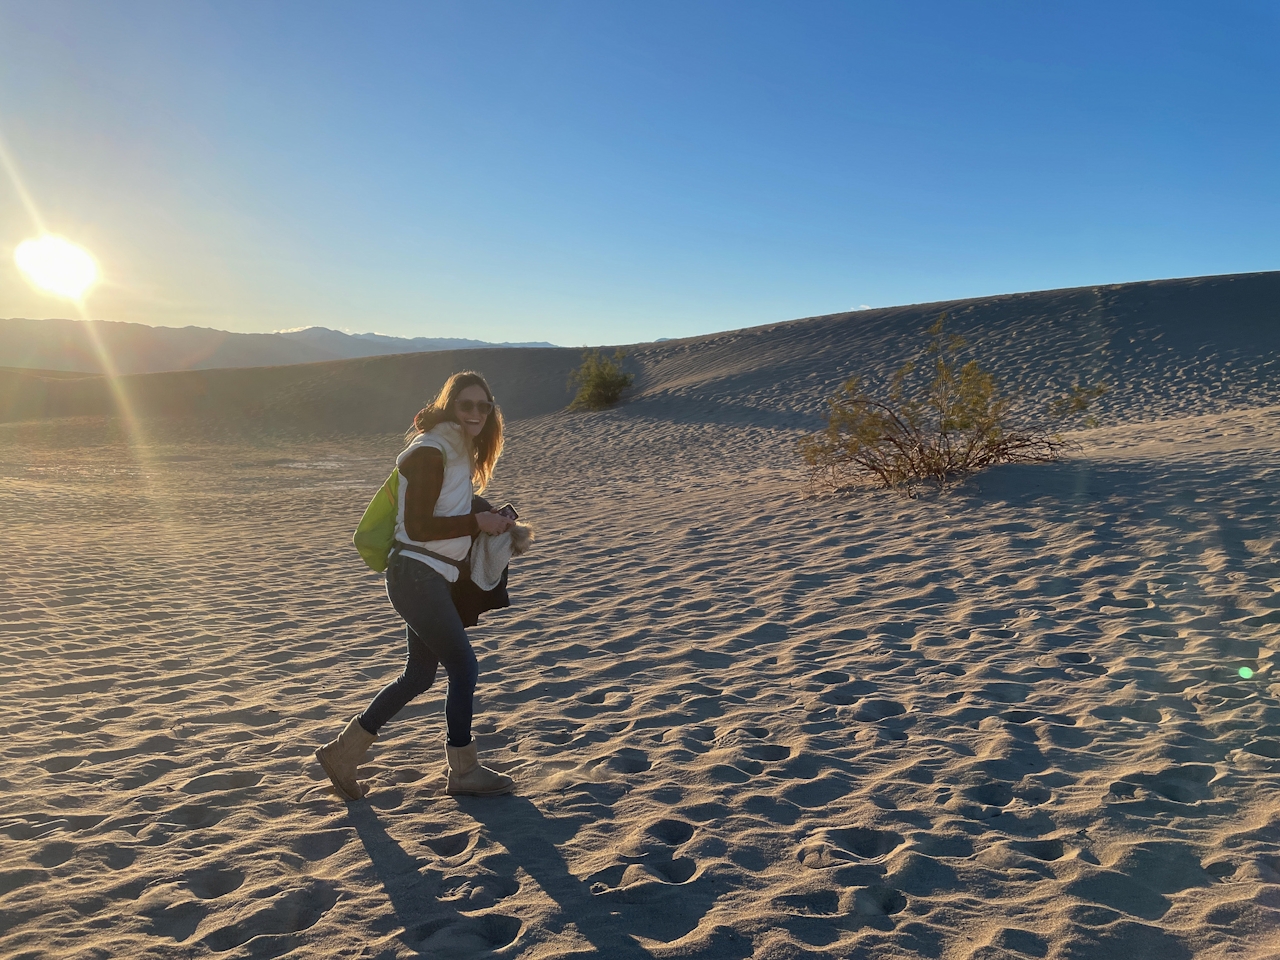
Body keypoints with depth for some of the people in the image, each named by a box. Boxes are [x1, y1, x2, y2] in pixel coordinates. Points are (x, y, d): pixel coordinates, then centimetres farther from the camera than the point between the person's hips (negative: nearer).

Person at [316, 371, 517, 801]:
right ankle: (464, 771, 13)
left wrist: (489, 522, 3)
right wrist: (477, 522, -17)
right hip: (416, 575, -10)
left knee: (419, 675, 15)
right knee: (463, 667, -2)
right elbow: (418, 526, -19)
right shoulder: (431, 451, -15)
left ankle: (343, 752, 25)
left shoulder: (458, 451, 14)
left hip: (431, 578, 10)